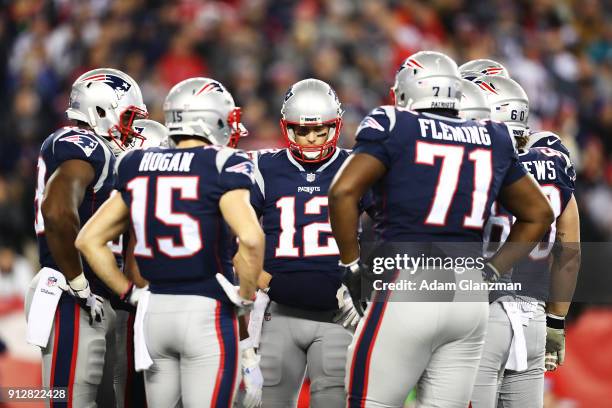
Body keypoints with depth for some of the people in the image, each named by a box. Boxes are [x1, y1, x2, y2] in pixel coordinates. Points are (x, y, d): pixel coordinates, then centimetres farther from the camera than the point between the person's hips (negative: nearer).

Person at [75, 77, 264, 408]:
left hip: (154, 311, 6)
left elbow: (89, 240, 11)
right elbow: (250, 238, -23)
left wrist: (131, 293, 14)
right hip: (206, 311, -6)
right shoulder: (222, 167, -8)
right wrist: (245, 296, -8)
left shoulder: (139, 166, 9)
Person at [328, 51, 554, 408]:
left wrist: (352, 264, -2)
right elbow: (539, 214, 22)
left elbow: (343, 192, -12)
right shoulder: (494, 141, 14)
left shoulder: (395, 128, 0)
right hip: (470, 298, 5)